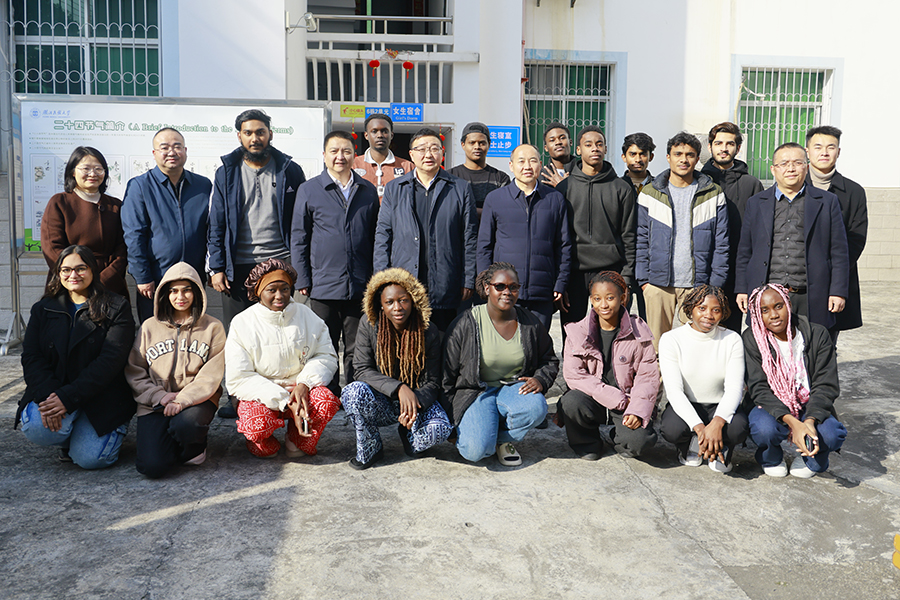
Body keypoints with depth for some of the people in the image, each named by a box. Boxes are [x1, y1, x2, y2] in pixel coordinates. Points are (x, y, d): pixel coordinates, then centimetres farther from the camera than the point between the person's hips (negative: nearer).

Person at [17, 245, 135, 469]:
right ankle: (69, 437, 8)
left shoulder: (115, 309, -3)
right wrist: (47, 396, -20)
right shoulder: (43, 309, 11)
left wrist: (67, 398, -23)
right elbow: (31, 357, 0)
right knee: (36, 429, -28)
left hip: (100, 398, -3)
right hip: (52, 392, 3)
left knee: (89, 458, -18)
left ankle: (115, 428, 15)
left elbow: (110, 361, -13)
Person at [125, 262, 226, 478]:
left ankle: (194, 447, 2)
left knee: (185, 425, -36)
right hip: (155, 404, 1)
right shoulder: (150, 327, 10)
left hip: (196, 400, -1)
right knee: (152, 466, -20)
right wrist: (159, 396, -9)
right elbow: (134, 373, 7)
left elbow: (211, 376, -4)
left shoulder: (213, 327, 5)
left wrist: (182, 400, -18)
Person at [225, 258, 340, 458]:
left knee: (327, 401, -30)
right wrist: (286, 402, -22)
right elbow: (238, 379, -11)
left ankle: (298, 443, 1)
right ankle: (264, 445, 5)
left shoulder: (306, 315, 5)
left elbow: (326, 356, 3)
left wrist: (304, 383, -19)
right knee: (258, 423, -34)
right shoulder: (242, 324, -5)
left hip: (300, 390, 2)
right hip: (259, 396, -2)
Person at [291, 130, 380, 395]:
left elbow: (376, 237, 14)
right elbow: (298, 238, 5)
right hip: (324, 286, -1)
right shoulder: (309, 190, 5)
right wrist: (302, 280, -1)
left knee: (357, 350, 6)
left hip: (361, 286, 1)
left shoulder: (368, 191, 10)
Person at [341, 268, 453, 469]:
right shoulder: (369, 327, -8)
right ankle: (369, 450, -7)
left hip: (419, 398, 0)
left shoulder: (429, 332, -8)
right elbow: (363, 370, -12)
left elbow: (432, 382, -5)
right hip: (380, 403, 0)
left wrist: (417, 403, -27)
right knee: (354, 391, -33)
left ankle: (407, 434, 9)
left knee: (441, 428, -30)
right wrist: (398, 388, -28)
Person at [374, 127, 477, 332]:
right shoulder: (394, 189, 13)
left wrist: (468, 282, 2)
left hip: (445, 290, -1)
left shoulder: (461, 189, 9)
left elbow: (469, 238, 7)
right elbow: (382, 236, 10)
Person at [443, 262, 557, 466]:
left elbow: (549, 360, 16)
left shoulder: (530, 323, 2)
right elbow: (447, 374, -2)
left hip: (514, 388, 3)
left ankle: (503, 439, 0)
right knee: (477, 450, -28)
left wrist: (540, 380, -7)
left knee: (536, 407, -34)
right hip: (475, 392, -3)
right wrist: (450, 415, -4)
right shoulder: (466, 324, -9)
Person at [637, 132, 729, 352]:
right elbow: (641, 240, 8)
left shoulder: (713, 195, 7)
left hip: (698, 285, 0)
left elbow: (721, 243, 6)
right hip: (659, 284, 0)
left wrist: (715, 284, -1)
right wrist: (643, 279, -1)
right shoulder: (649, 193, 8)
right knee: (656, 346, 2)